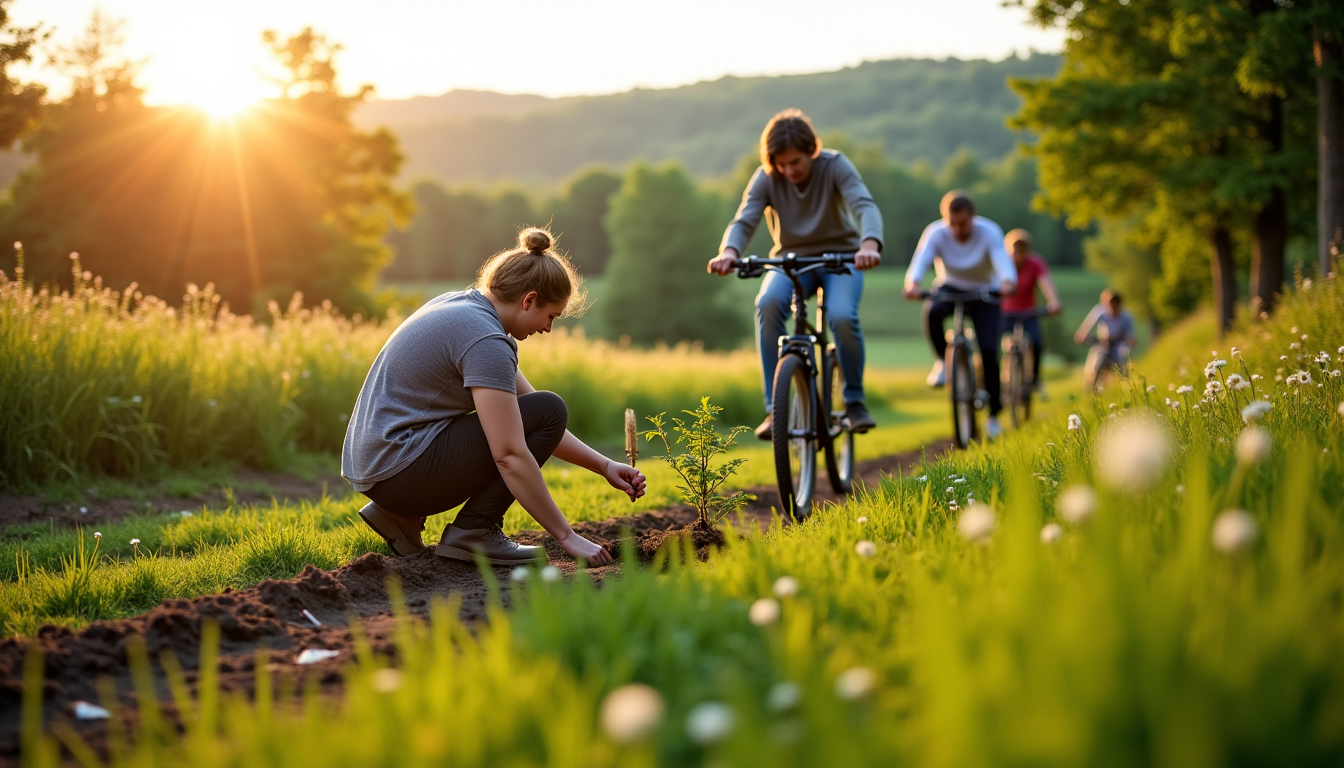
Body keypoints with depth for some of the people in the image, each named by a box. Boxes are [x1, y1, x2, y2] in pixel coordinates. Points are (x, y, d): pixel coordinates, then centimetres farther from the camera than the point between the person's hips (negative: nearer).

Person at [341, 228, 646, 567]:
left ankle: (401, 514, 15)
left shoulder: (464, 305, 13)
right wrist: (566, 536, -17)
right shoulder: (486, 340, -17)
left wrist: (604, 466, 13)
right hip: (400, 471, -10)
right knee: (548, 411, -8)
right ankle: (473, 533, -6)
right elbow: (509, 456, -22)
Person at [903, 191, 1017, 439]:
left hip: (984, 293, -1)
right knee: (932, 311, -35)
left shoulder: (989, 232, -23)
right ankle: (942, 360, -8)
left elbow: (1002, 260, -38)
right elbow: (920, 260, -36)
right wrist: (912, 284, -58)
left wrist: (1007, 282, -61)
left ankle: (993, 414, 1)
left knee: (989, 350, -15)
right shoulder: (935, 233, -21)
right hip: (950, 288, 1)